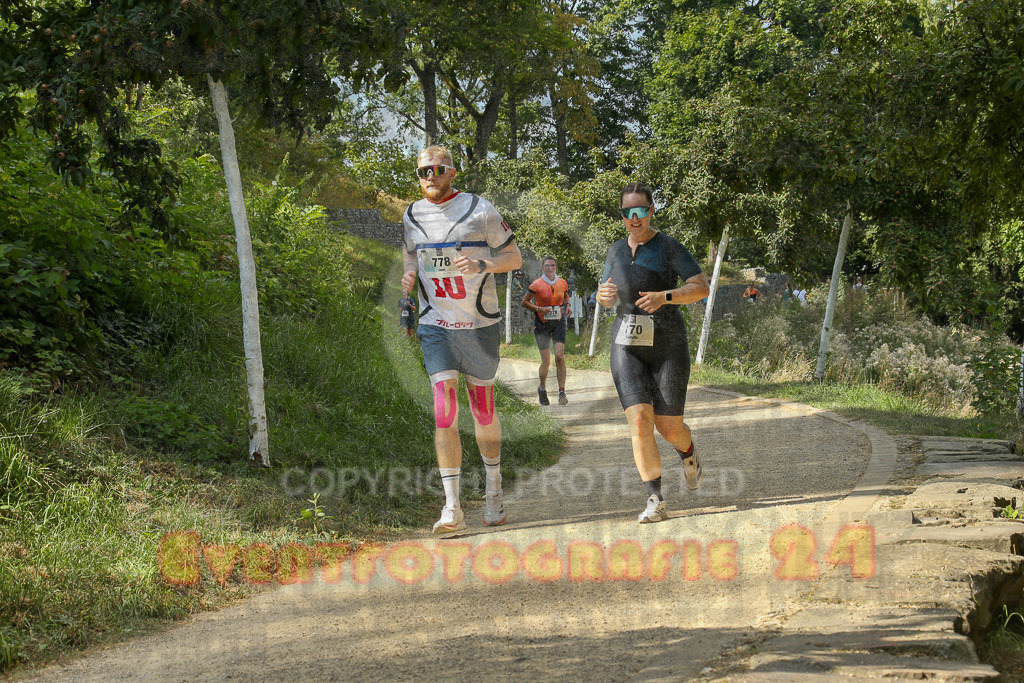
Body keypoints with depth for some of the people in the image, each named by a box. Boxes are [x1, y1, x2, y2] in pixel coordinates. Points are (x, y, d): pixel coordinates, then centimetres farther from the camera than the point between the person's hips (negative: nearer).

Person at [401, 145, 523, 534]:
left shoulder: (480, 210, -5)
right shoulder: (413, 216, 6)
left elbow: (514, 258, 0)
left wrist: (481, 264, -20)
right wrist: (409, 276, -1)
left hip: (479, 324, -1)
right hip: (435, 325, 2)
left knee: (483, 408, 9)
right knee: (445, 409, -11)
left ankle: (494, 490, 30)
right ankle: (452, 508, -13)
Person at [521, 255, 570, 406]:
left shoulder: (562, 283, 5)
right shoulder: (537, 285, -7)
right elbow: (524, 302, -1)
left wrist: (566, 305, 5)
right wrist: (539, 309, -15)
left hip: (559, 323, 2)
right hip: (542, 324, -2)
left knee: (560, 357, -11)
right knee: (546, 362, -4)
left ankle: (562, 392, -6)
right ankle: (542, 389, 23)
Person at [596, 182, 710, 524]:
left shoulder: (669, 247, -4)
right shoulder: (616, 251, 11)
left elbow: (702, 288, -8)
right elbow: (606, 299, 19)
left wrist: (664, 297, -24)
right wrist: (605, 295, -7)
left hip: (667, 345, -3)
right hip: (627, 345, 3)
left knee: (668, 427, 0)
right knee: (639, 420, -14)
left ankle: (689, 454, 39)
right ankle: (655, 502, -10)